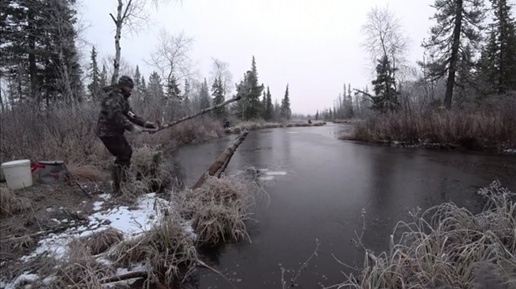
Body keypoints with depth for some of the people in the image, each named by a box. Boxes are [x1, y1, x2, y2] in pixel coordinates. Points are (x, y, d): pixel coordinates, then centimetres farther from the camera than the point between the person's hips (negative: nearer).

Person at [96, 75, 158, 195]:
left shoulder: (123, 98, 15)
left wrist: (145, 123, -3)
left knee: (127, 152, 18)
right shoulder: (114, 96, -16)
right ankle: (117, 188, 3)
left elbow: (130, 114, 9)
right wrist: (131, 127, -36)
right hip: (108, 132, -10)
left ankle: (122, 179, 32)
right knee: (123, 156, -7)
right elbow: (115, 116, -30)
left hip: (115, 132, 10)